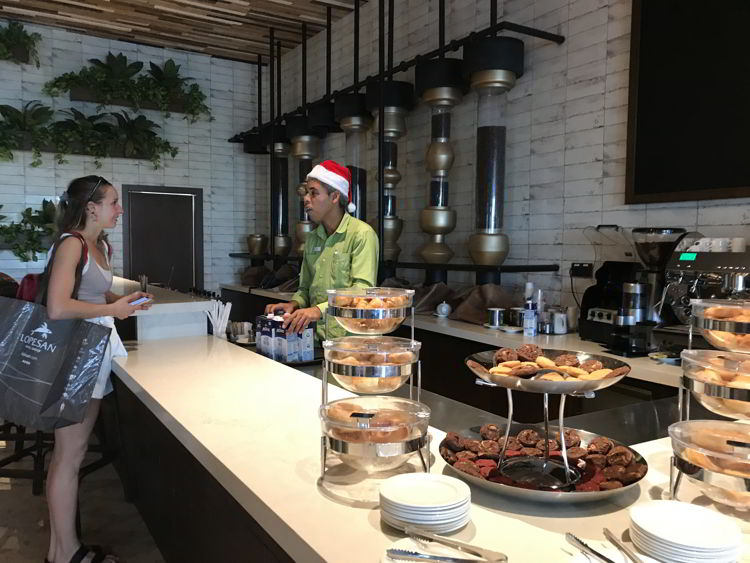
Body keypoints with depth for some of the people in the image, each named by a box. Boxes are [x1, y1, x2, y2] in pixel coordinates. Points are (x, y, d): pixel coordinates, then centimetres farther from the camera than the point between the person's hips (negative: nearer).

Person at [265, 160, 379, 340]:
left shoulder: (362, 234, -6)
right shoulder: (312, 239, 16)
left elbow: (362, 290, -16)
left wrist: (320, 309, -28)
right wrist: (294, 304, 1)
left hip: (347, 336, -5)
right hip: (316, 336, 6)